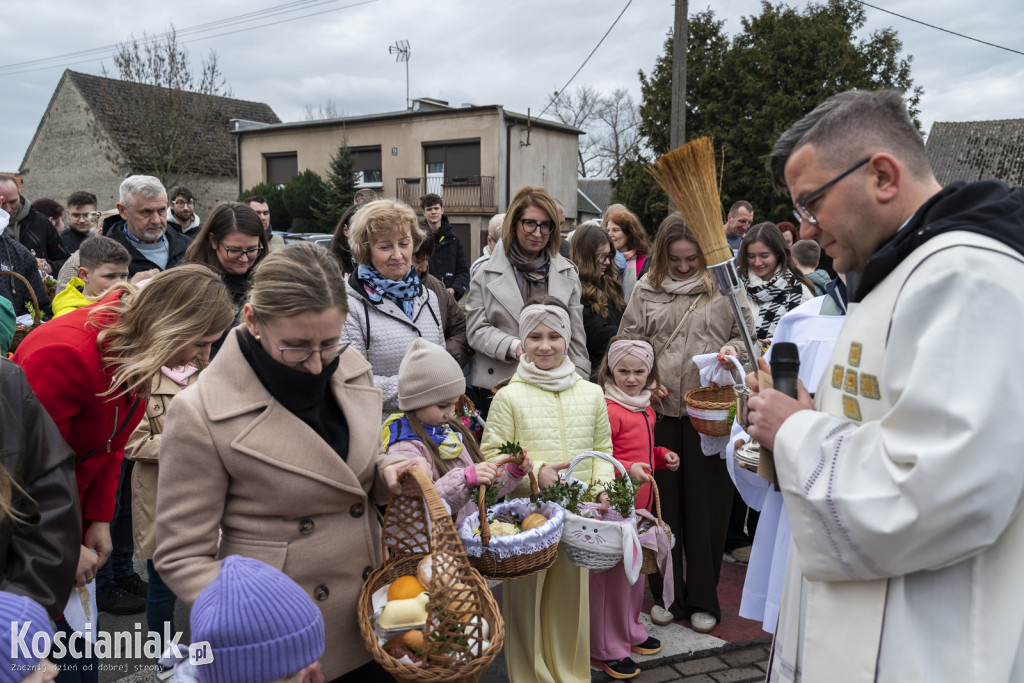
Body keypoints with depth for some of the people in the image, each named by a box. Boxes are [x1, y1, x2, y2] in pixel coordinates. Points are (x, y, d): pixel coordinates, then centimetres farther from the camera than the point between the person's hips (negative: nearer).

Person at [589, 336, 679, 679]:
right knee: (613, 572, 0)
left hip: (642, 503, 9)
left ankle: (630, 631, 40)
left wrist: (662, 456, 9)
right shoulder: (608, 409, -18)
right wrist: (628, 469, -32)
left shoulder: (645, 408, 11)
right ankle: (606, 648, 15)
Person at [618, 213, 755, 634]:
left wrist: (733, 351, -11)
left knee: (707, 504, 4)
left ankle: (703, 599, 21)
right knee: (663, 502, 9)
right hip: (658, 410, 2)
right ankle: (665, 595, 25)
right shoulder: (647, 290, 9)